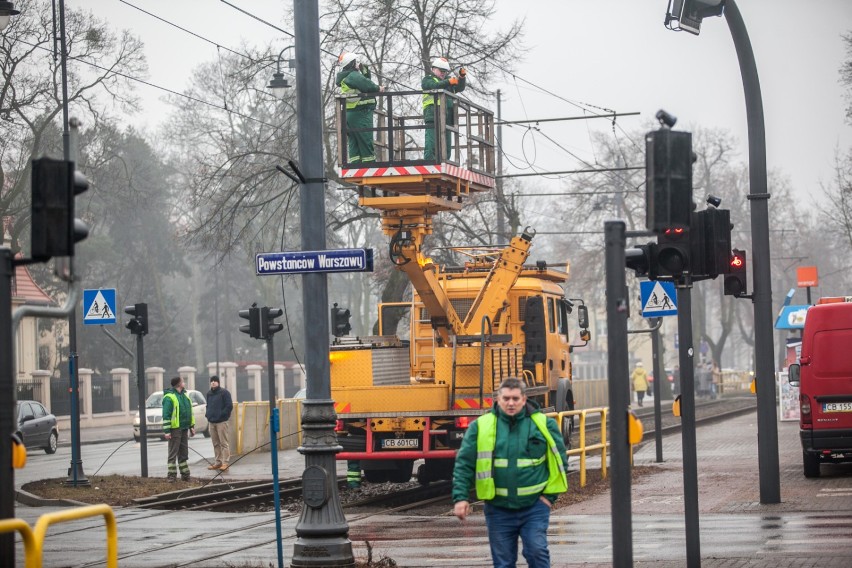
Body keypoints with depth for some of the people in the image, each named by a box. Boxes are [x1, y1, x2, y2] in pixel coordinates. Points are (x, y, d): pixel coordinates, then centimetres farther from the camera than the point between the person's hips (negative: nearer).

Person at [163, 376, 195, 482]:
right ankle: (172, 476, -2)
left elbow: (190, 412, 22)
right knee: (173, 453, -4)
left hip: (184, 429, 8)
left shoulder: (184, 395, 16)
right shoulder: (169, 397, -11)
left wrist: (192, 426, 18)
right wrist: (167, 431, -18)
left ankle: (185, 474, 17)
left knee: (184, 453, 12)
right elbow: (166, 415, -14)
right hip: (175, 429, -8)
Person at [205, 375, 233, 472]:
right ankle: (218, 462, 17)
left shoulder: (224, 392, -6)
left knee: (224, 443, -8)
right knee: (216, 444, 11)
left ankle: (225, 463, -9)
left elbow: (229, 406, -11)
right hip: (211, 422, 7)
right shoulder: (209, 394, 16)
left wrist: (221, 414, -15)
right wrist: (207, 414, 9)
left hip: (221, 422, -7)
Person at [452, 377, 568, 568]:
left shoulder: (543, 424, 0)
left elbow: (559, 459, 6)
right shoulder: (481, 426, -1)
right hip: (499, 509, 1)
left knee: (537, 552, -11)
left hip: (534, 506, -1)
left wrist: (550, 495, -1)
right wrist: (460, 497, -8)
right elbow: (464, 464, 0)